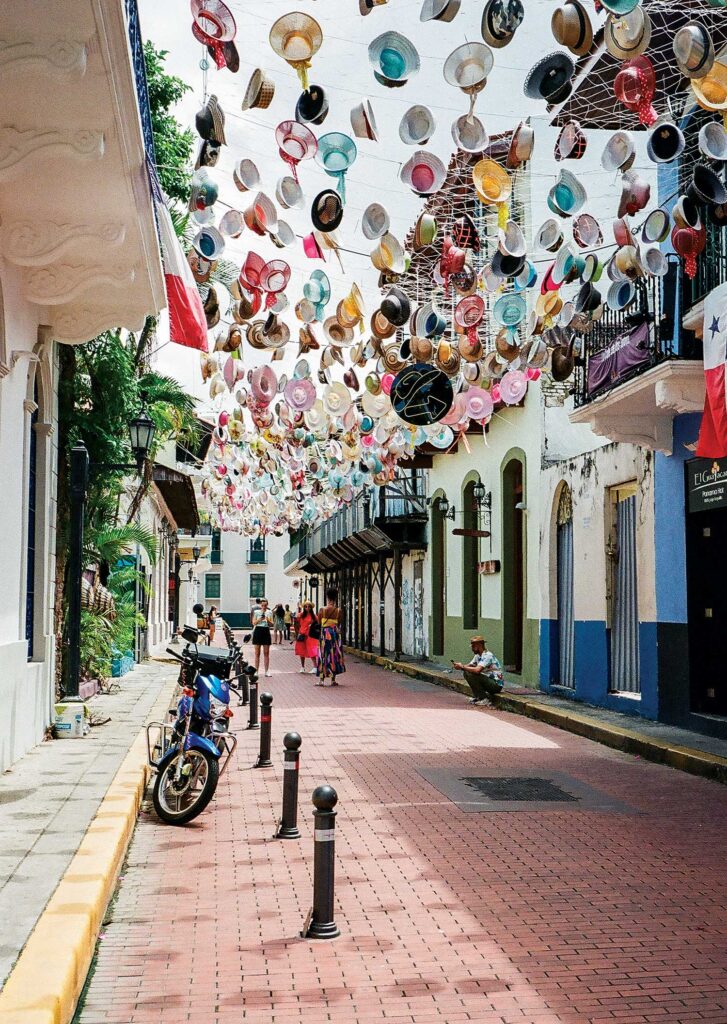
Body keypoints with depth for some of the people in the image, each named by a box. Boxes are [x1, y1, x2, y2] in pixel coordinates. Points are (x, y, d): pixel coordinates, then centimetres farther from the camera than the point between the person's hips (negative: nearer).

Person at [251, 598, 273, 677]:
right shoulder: (256, 612, 1)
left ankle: (267, 670, 8)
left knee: (266, 653, 3)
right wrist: (259, 619, -19)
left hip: (266, 631, 1)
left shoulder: (269, 612, 5)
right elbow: (254, 623, -2)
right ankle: (256, 670, 6)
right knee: (257, 653, 2)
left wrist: (268, 620, -16)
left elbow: (271, 624, 4)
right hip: (258, 631, -1)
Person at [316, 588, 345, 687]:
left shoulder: (322, 610, -7)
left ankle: (321, 680, 2)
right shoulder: (339, 611, -6)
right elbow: (340, 624, -1)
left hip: (324, 634, 0)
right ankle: (333, 680, 11)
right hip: (335, 634, 0)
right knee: (334, 656, 9)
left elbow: (319, 623, -2)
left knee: (323, 656, 5)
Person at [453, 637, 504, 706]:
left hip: (496, 684, -9)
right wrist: (460, 666, -13)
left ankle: (485, 699, -13)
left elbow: (477, 670, -31)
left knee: (471, 675, -24)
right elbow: (469, 665, 8)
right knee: (466, 673, 5)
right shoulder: (477, 656, 10)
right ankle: (477, 697, 9)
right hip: (488, 681, 9)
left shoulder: (487, 655, -20)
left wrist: (462, 667, -24)